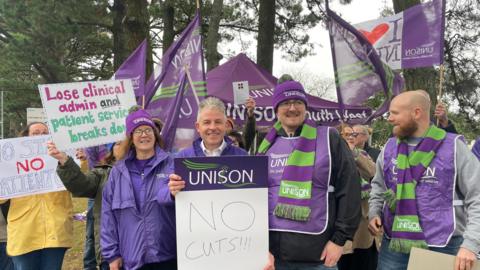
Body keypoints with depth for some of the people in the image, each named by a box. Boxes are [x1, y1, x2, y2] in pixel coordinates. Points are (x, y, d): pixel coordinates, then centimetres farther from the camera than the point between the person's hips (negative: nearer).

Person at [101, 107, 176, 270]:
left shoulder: (171, 165, 1)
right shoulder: (118, 172, 6)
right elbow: (108, 216, 7)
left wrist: (173, 191, -40)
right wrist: (111, 254, 3)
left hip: (167, 256, -1)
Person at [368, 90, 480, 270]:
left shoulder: (453, 147, -5)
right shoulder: (389, 148, 7)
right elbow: (379, 186, 22)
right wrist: (374, 213, 5)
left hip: (442, 248, -3)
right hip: (393, 246, 3)